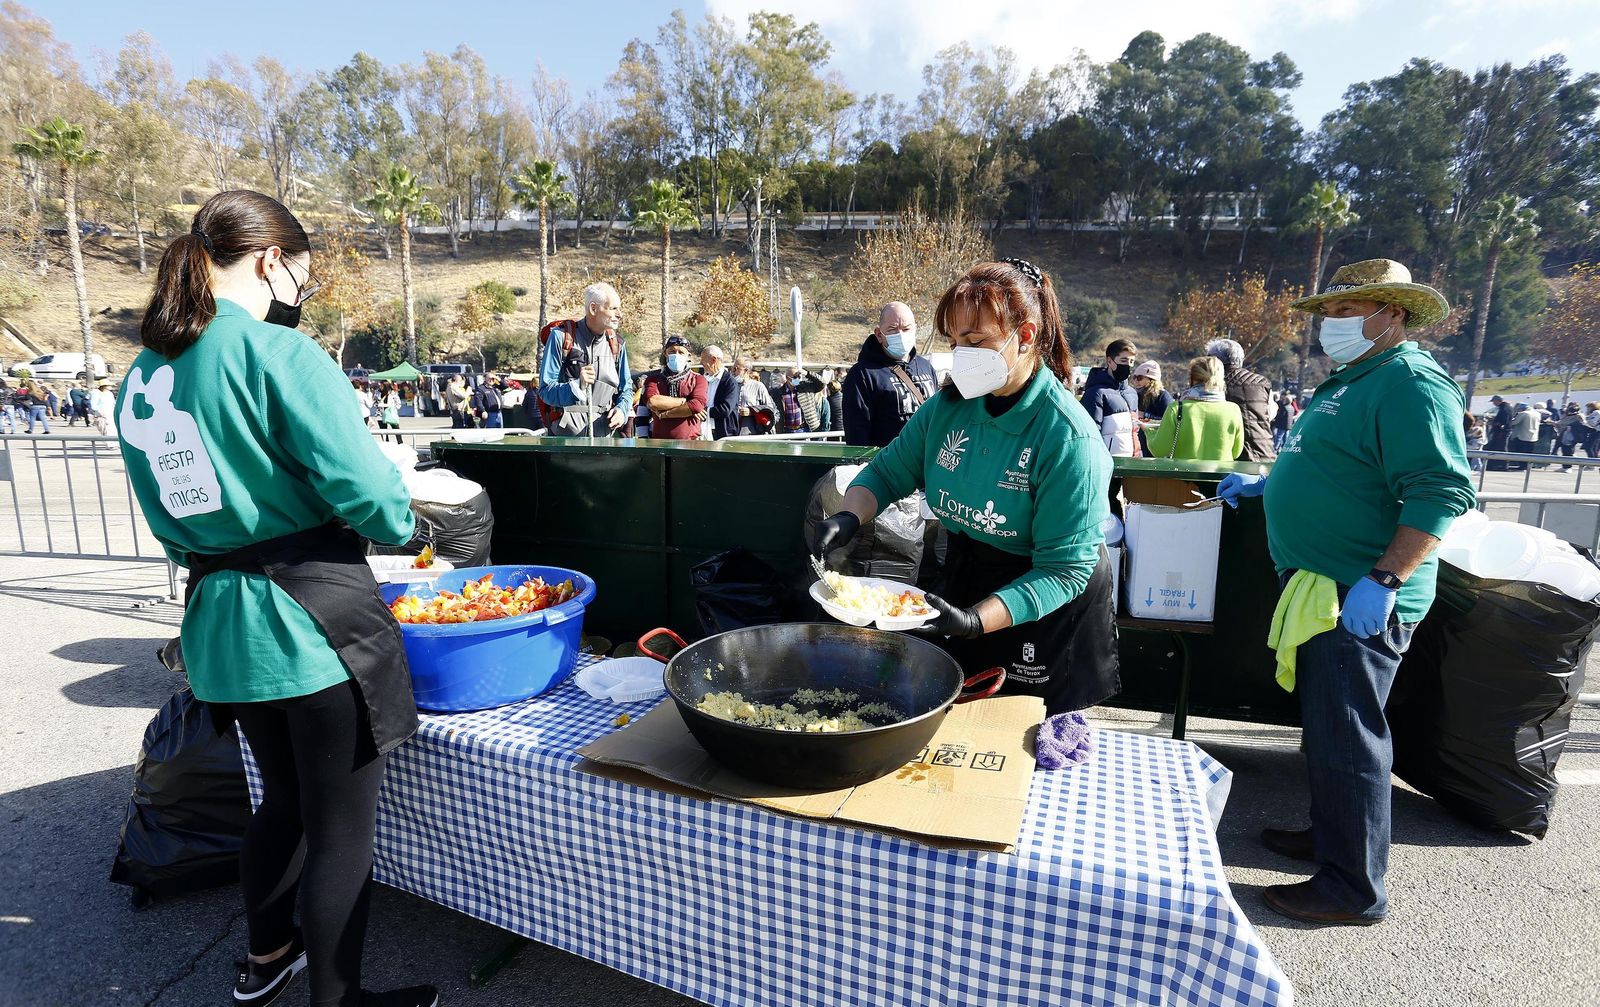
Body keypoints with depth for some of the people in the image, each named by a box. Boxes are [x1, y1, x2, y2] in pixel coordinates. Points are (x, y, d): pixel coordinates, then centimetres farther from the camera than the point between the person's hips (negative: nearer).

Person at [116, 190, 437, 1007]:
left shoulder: (141, 378, 8)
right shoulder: (278, 352, -16)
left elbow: (172, 523, 15)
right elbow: (365, 488, -21)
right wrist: (402, 524, -1)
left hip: (220, 622, 8)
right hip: (314, 620, -8)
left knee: (285, 800, 28)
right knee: (342, 826, 9)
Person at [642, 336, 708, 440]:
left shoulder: (698, 380, 10)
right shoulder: (653, 380, 15)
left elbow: (697, 406, -8)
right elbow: (652, 402, -5)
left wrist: (664, 414, -4)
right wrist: (684, 401, -5)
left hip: (690, 441, -1)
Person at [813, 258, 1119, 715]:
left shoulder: (1069, 437, -25)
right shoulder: (948, 406, -8)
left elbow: (1065, 569, -26)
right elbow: (887, 471, 4)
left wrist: (976, 621, -38)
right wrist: (848, 517, -17)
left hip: (1047, 614, -5)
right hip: (963, 583, 5)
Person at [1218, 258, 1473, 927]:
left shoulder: (1411, 383, -15)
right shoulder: (1349, 380, 17)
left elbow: (1441, 493, -24)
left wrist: (1383, 582, -29)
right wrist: (1266, 484, 23)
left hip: (1358, 600, -10)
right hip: (1319, 587, 10)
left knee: (1347, 739, -1)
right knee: (1326, 724, 20)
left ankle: (1354, 889, 13)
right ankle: (1329, 835, 37)